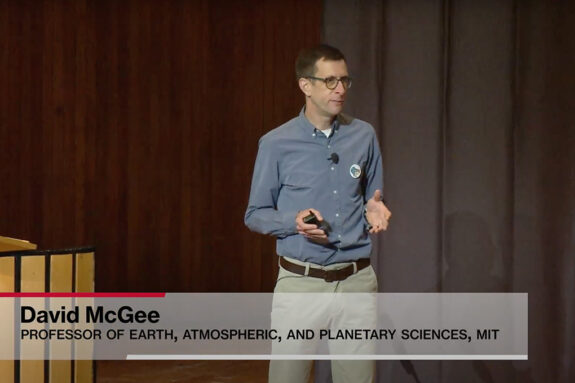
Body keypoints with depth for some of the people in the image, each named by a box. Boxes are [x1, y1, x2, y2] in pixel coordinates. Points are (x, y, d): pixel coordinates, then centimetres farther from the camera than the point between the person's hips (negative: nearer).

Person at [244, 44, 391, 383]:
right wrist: (295, 221, -16)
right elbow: (255, 215, 3)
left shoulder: (364, 136, 5)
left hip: (357, 282, 2)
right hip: (301, 282, -2)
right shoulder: (277, 144, -3)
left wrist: (374, 210, -7)